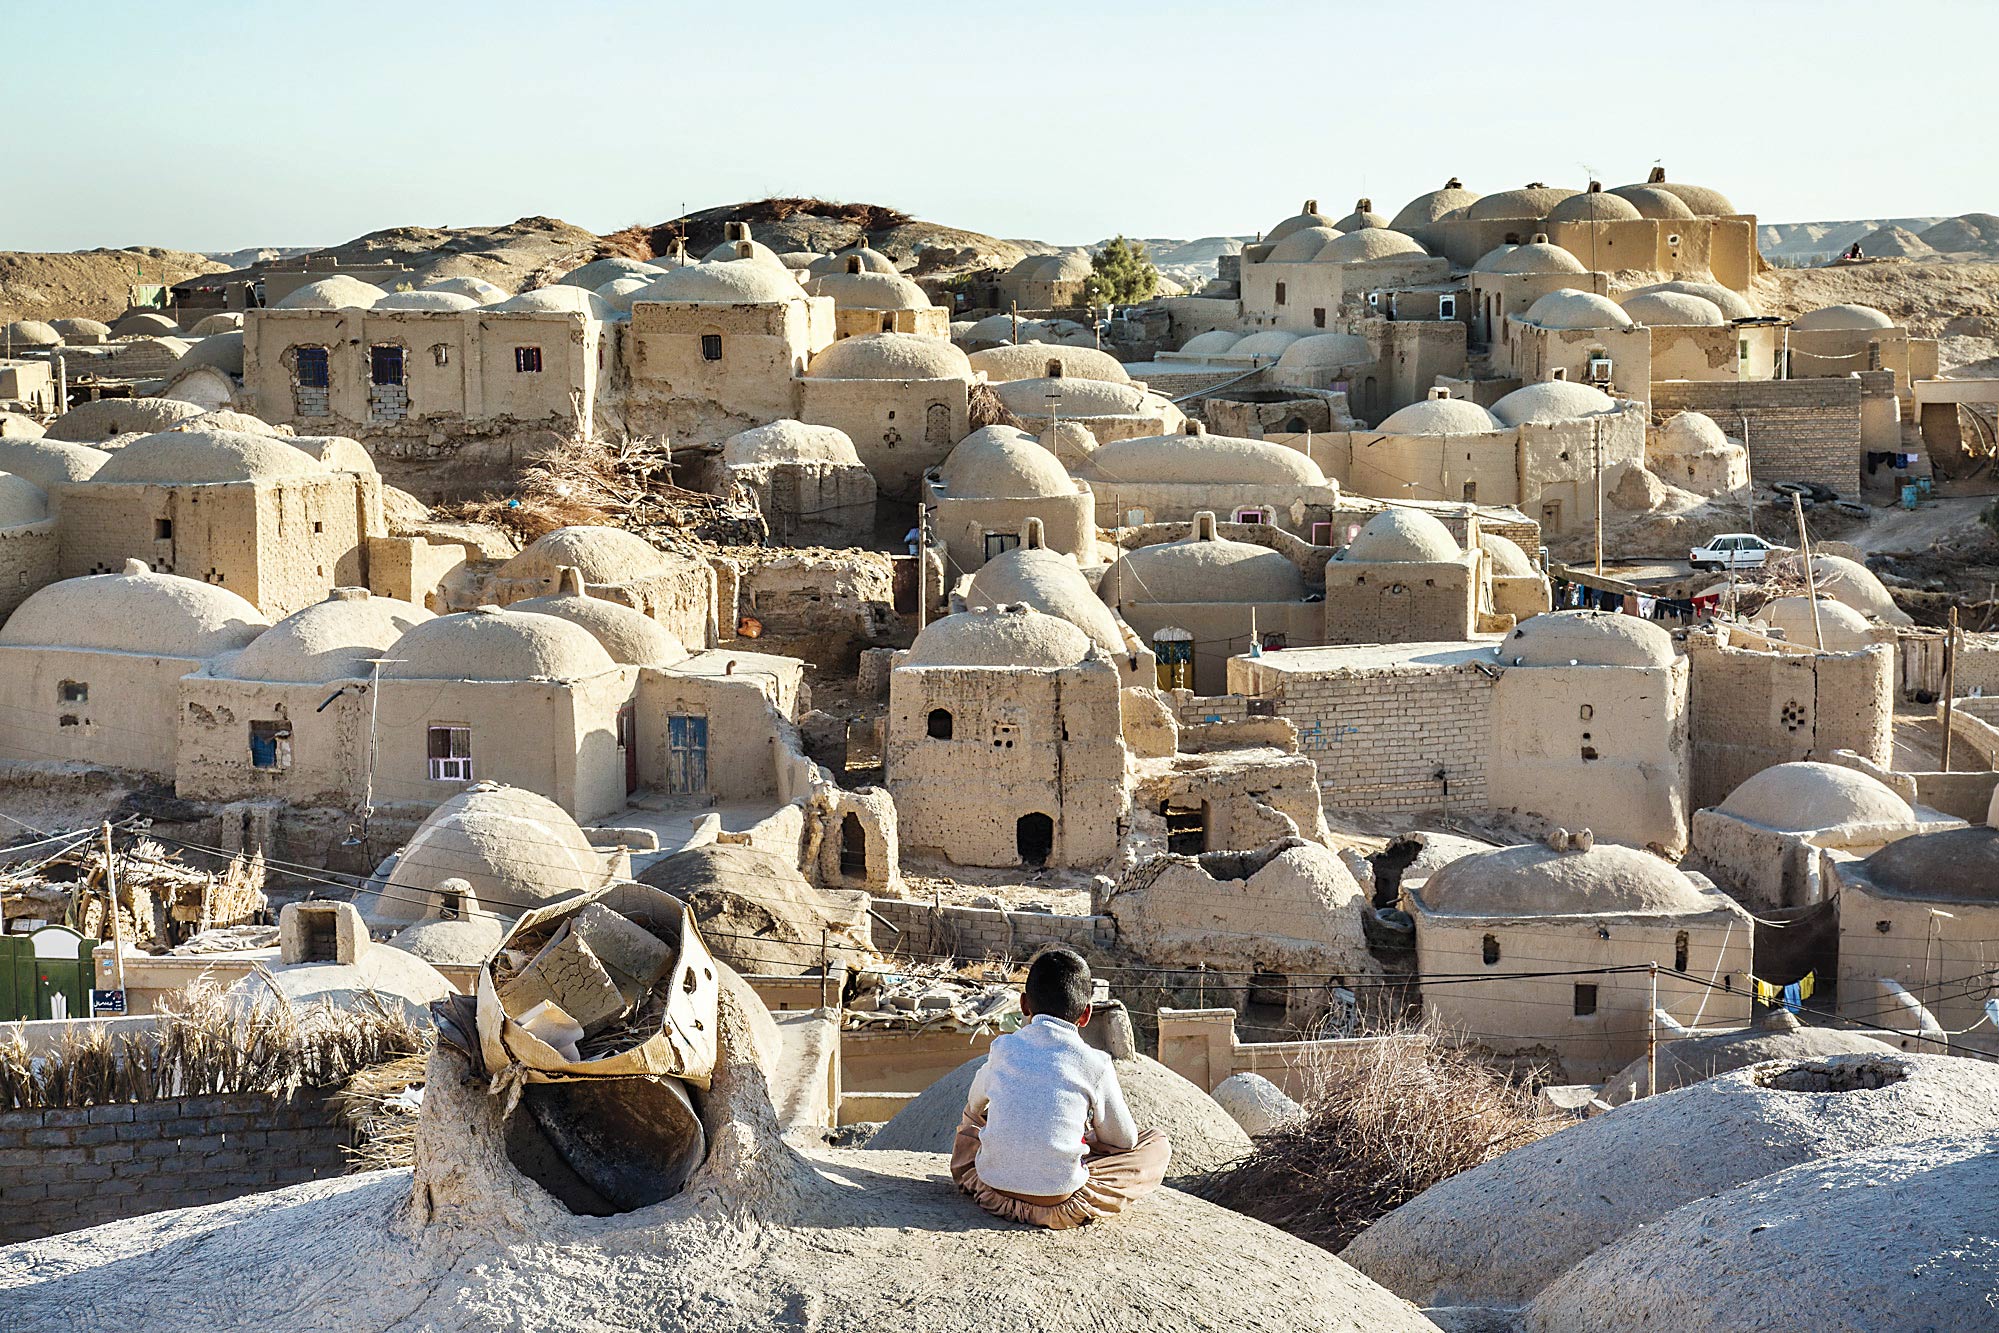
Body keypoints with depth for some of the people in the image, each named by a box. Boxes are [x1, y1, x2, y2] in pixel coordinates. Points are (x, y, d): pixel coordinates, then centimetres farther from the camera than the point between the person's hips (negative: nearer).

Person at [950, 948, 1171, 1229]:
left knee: (971, 1118, 36)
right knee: (1157, 1145, 12)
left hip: (992, 1188, 3)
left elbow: (975, 1104, 25)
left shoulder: (1002, 1048, 4)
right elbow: (1123, 1140, 8)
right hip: (1060, 1199, -3)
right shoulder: (1095, 1064, -5)